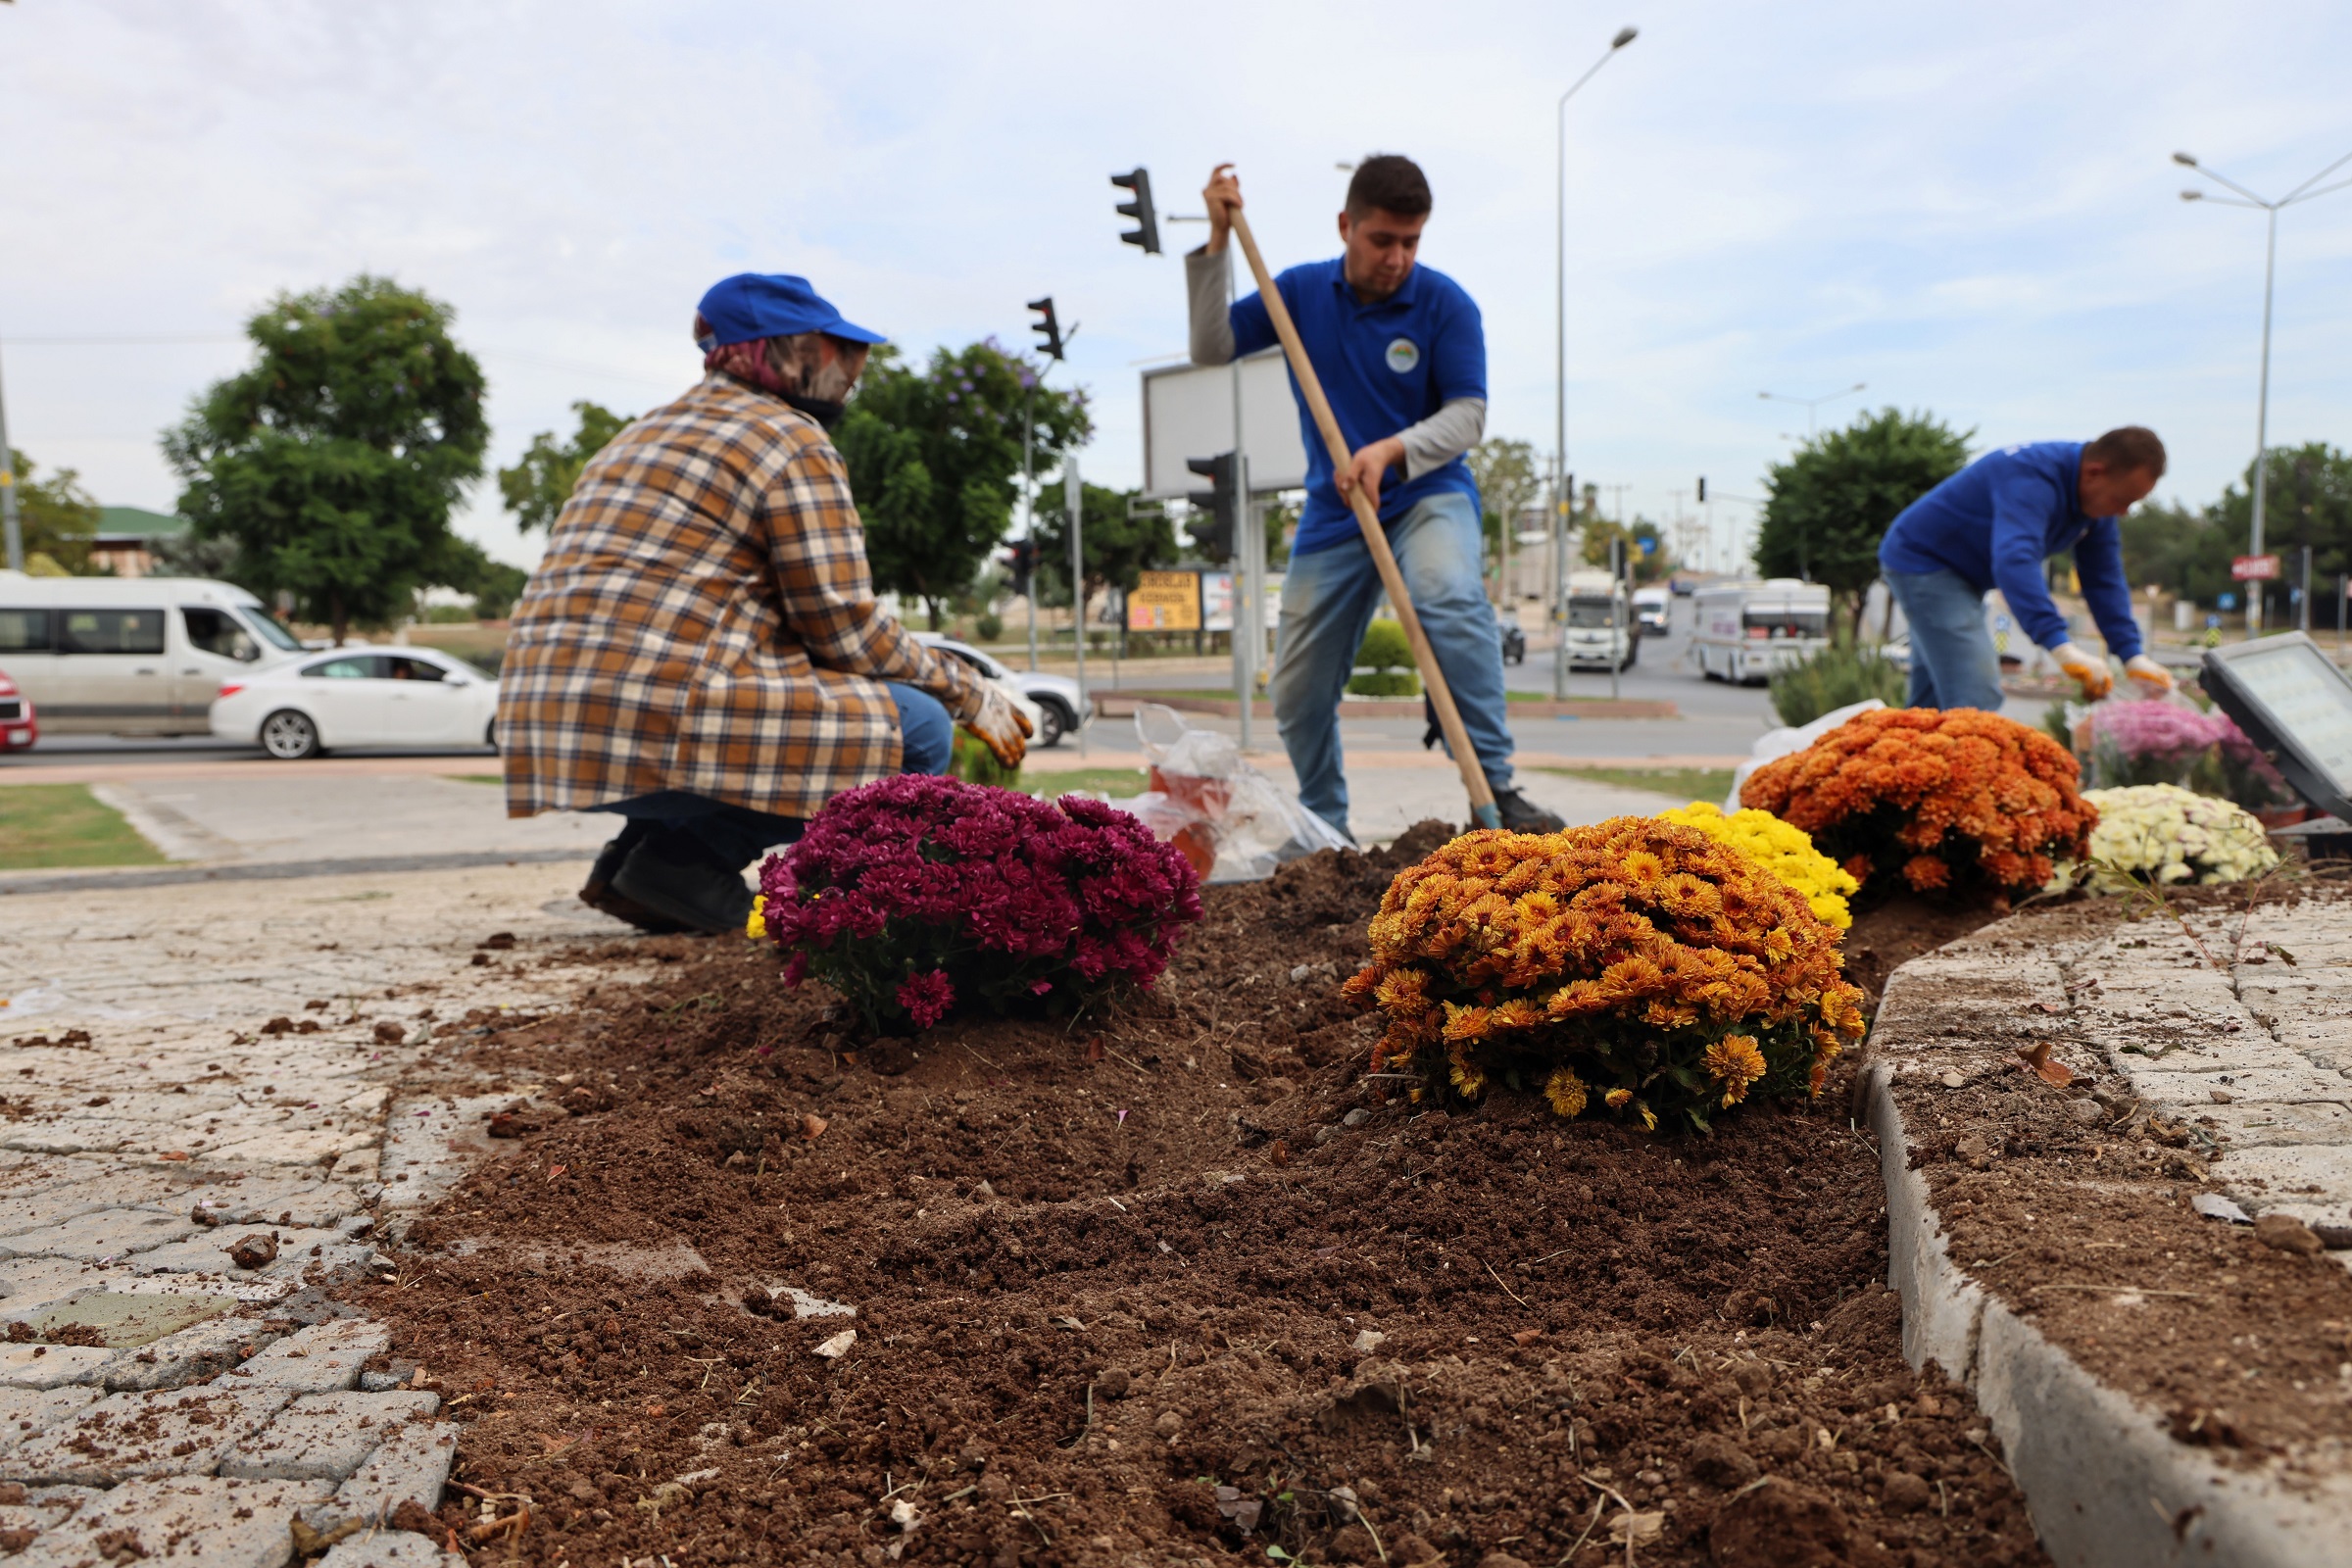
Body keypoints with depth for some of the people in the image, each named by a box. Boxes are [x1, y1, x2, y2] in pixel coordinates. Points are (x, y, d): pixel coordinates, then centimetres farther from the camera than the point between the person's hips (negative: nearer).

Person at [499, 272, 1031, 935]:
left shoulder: (646, 433, 26)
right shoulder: (792, 440, -2)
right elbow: (848, 631, -6)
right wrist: (971, 696, 8)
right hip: (655, 725, -9)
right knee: (916, 728, -4)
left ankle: (642, 849, 10)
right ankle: (690, 858, -10)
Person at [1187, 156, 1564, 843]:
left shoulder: (1445, 303, -6)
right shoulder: (1300, 291, 3)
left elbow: (1468, 414, -10)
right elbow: (1211, 349, -2)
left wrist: (1392, 450, -26)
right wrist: (1218, 242, -10)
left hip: (1428, 493, -3)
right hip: (1333, 510, 3)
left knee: (1452, 597, -37)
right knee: (1297, 694, 5)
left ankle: (1495, 789, -31)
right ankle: (1325, 828, 29)